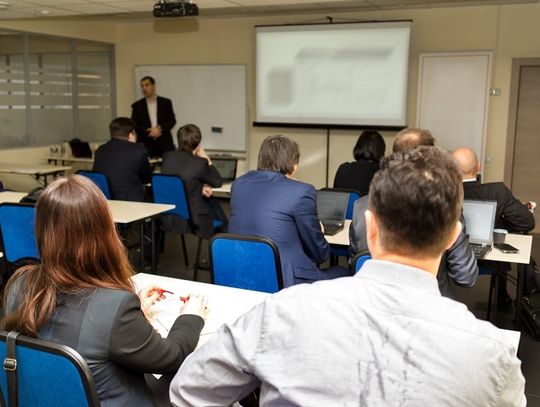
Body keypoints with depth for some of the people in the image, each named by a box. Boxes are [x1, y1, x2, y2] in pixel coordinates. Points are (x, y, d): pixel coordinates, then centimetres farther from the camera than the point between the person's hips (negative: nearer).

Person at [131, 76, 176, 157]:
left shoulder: (166, 102, 10)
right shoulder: (137, 105, 9)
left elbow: (172, 120, 6)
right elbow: (134, 125, 4)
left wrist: (160, 128, -12)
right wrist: (148, 132, -12)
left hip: (164, 144, 1)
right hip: (145, 144, 0)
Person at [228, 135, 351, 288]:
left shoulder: (238, 184, 5)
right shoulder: (302, 191, -12)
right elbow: (320, 254, -2)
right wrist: (318, 232, 20)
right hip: (283, 282, -7)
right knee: (344, 274, 18)